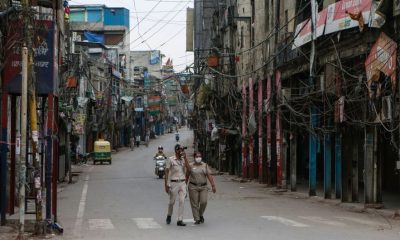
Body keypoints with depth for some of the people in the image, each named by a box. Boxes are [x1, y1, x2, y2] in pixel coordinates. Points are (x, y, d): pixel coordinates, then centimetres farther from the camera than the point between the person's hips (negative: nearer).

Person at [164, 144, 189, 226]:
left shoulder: (183, 160, 9)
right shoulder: (171, 159, -3)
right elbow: (166, 172, -4)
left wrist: (185, 157, -11)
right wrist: (166, 185, -9)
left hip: (182, 183, 3)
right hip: (174, 183, -3)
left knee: (182, 201, -6)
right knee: (172, 202, 8)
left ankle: (180, 220, -5)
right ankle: (169, 216, 34)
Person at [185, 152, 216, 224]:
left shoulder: (205, 165, 5)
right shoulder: (190, 166, 1)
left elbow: (209, 176, 0)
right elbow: (187, 177, 5)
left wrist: (213, 186, -8)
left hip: (203, 187, 1)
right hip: (193, 187, -1)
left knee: (203, 202, -9)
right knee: (195, 204, -4)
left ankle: (201, 215, 16)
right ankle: (197, 219, 3)